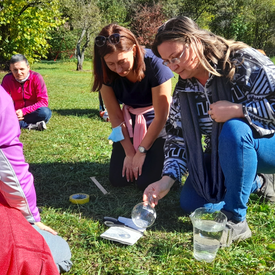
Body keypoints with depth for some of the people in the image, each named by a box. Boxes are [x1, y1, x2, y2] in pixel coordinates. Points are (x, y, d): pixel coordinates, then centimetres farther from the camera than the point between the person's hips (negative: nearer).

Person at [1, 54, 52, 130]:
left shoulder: (36, 78, -13)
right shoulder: (7, 79, -5)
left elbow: (43, 101, -17)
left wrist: (24, 111, -26)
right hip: (17, 113, 2)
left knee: (45, 112, -36)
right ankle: (31, 126, -27)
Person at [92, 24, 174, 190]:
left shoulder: (154, 65, -29)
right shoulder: (107, 72, -17)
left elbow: (161, 117, -20)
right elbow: (115, 115, -9)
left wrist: (141, 151, -13)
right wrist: (130, 152, -9)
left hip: (157, 123, -4)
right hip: (129, 122, 4)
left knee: (146, 181, -13)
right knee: (118, 179, -3)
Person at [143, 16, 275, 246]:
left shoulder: (244, 62, -22)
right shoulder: (183, 90, -4)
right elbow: (177, 138, -3)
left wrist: (236, 110, -33)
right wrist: (167, 179, -16)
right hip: (225, 156, 6)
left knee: (233, 128, -38)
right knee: (190, 204, -6)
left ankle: (234, 219, -25)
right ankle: (255, 183, 17)